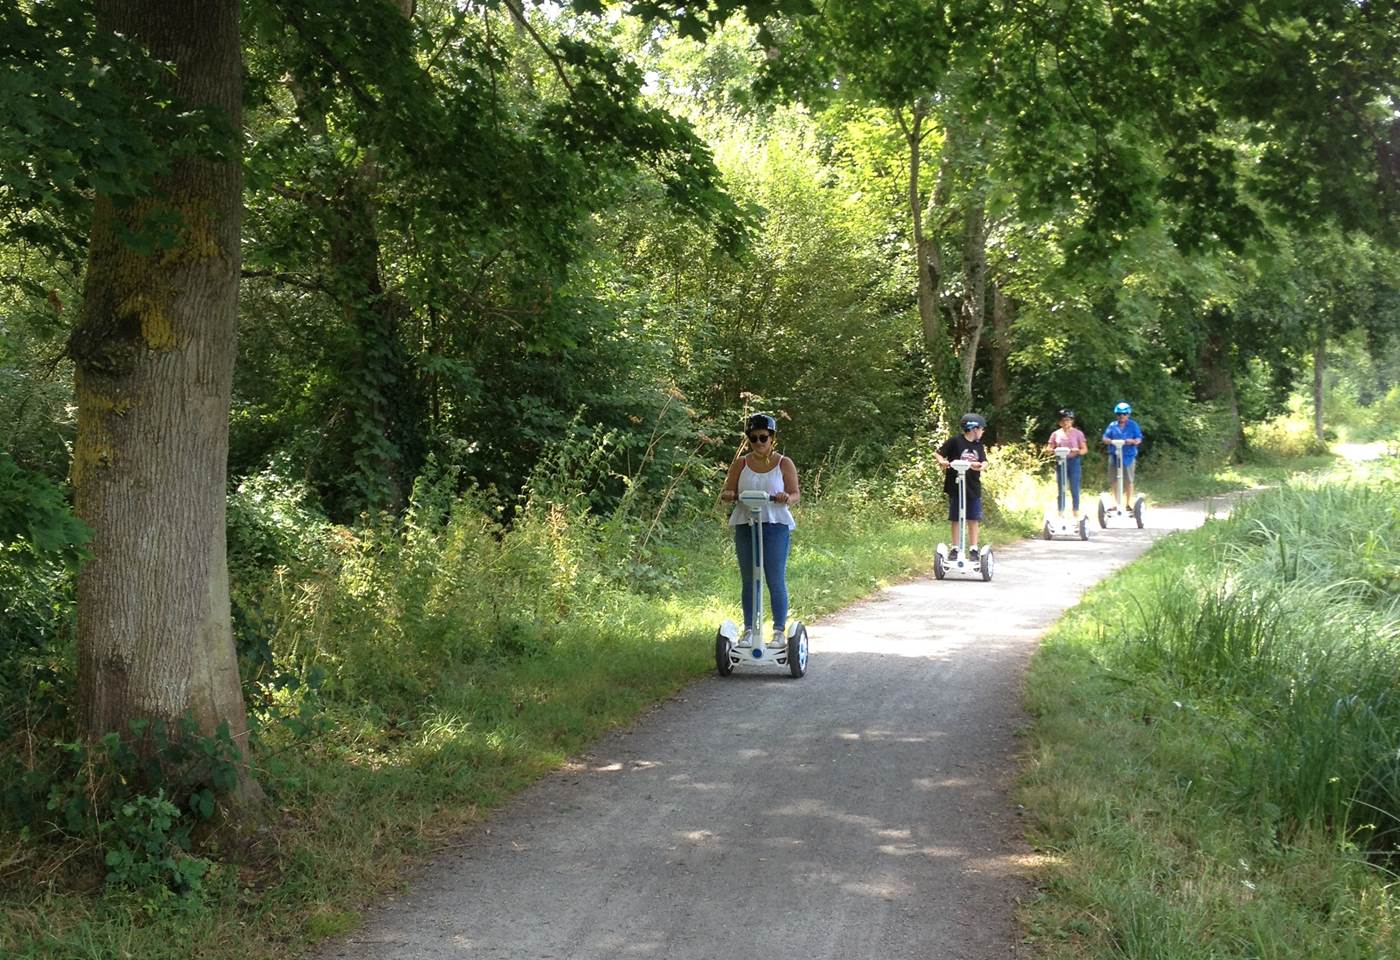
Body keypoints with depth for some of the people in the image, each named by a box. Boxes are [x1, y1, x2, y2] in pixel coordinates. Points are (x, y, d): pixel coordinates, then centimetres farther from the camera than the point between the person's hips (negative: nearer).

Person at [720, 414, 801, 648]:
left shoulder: (784, 464, 4)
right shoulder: (740, 464, 9)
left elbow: (796, 494, 3)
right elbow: (727, 492, 10)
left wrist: (788, 499, -20)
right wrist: (729, 495, -14)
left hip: (776, 526, -2)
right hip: (745, 526, 2)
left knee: (776, 581, -4)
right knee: (748, 581, 7)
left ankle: (780, 631, 3)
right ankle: (749, 629, 14)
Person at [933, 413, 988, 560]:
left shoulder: (979, 446, 8)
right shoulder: (955, 441, -7)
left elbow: (984, 462, 2)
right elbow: (937, 453, -5)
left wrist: (981, 465, -22)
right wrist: (942, 461, -27)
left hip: (973, 488, 4)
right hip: (956, 487, -4)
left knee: (973, 519, 5)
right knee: (956, 519, 4)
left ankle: (973, 549, 12)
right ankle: (955, 548, 13)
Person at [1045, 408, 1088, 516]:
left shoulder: (1078, 433, 3)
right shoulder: (1056, 434, 8)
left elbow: (1085, 449, 2)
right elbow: (1048, 449, 7)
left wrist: (1078, 451, -20)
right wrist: (1053, 451, -16)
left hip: (1073, 461, -2)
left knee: (1074, 489, -1)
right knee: (1061, 489, 4)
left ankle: (1076, 512, 7)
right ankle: (1061, 512, 10)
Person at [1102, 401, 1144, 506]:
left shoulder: (1133, 425, 6)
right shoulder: (1112, 426, 11)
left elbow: (1139, 439, 1)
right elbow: (1105, 438, 5)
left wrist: (1132, 441, -22)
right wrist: (1110, 441, -19)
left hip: (1128, 456, -2)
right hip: (1114, 456, 2)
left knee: (1128, 481, -1)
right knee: (1113, 481, 3)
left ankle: (1129, 504, 9)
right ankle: (1118, 503, 15)